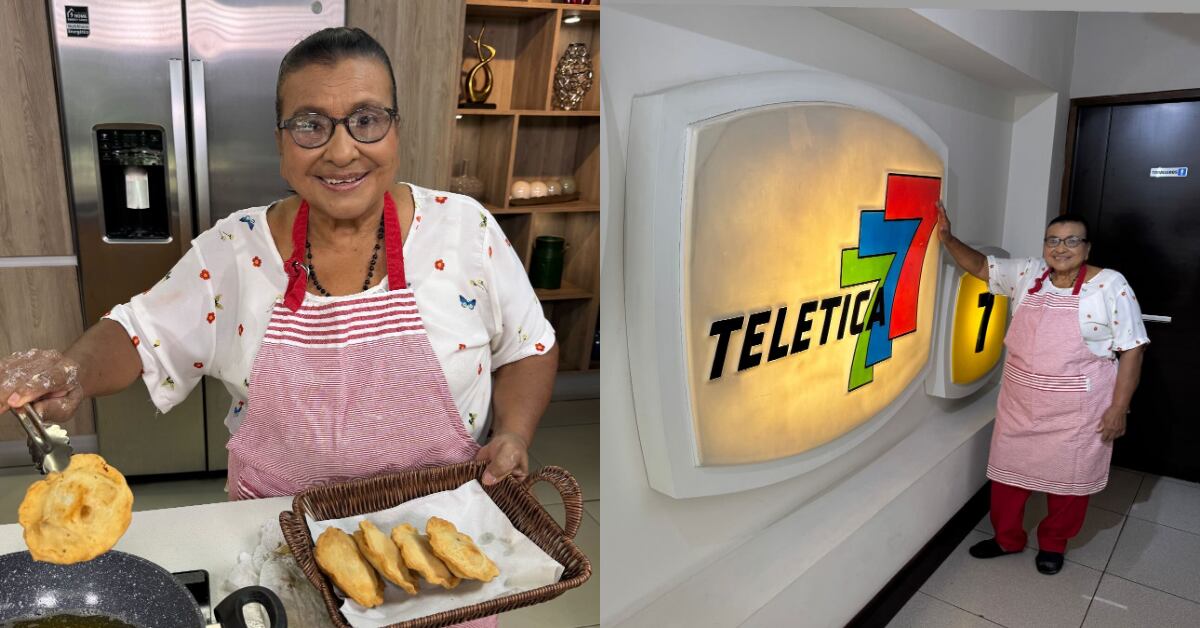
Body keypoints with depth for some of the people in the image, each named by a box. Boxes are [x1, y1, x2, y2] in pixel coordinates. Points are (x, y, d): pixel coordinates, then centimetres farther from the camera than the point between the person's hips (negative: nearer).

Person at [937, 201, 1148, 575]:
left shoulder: (1110, 285, -11)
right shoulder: (1027, 274, 1)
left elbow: (1132, 350, -10)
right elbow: (980, 266, 11)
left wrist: (1118, 408, -12)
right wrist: (947, 238, -6)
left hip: (1075, 413, -4)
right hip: (1019, 405, 4)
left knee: (1067, 477, 13)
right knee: (1008, 469, 14)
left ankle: (1053, 543, 37)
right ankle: (1007, 538, 34)